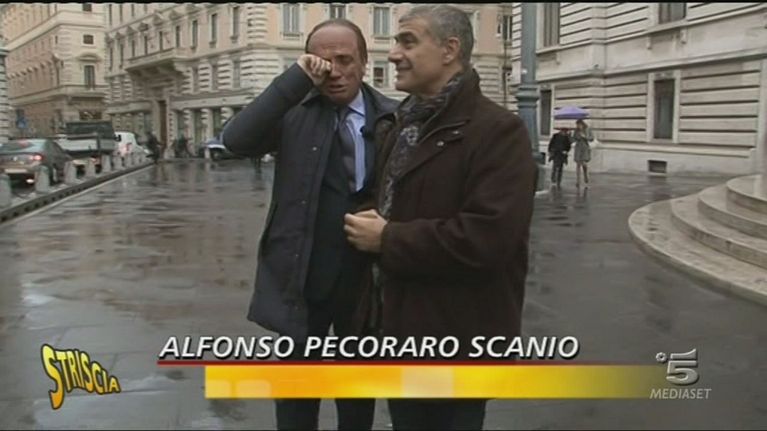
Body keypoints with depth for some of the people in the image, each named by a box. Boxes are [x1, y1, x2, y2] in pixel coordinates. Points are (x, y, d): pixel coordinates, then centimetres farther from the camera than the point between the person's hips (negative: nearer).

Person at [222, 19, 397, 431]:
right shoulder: (293, 112, -4)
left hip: (367, 278, 1)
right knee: (296, 391, 16)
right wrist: (296, 79, -24)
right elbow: (236, 140, -21)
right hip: (302, 278, 0)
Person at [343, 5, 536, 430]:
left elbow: (486, 238, -27)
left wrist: (388, 239, -18)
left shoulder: (497, 131, -17)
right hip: (399, 326, 8)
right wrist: (366, 227, 1)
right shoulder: (398, 125, 12)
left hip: (456, 337, -8)